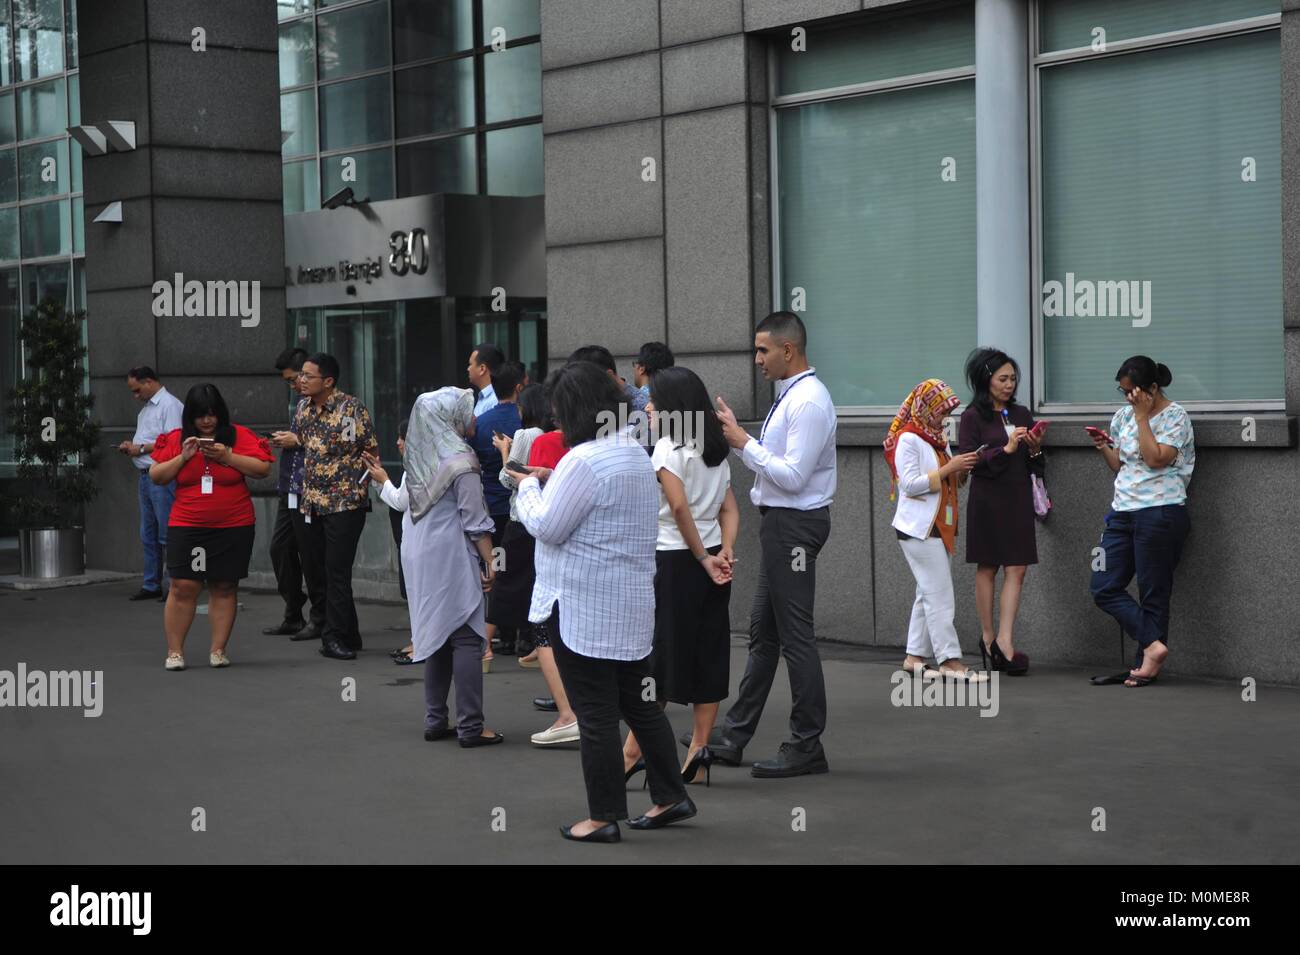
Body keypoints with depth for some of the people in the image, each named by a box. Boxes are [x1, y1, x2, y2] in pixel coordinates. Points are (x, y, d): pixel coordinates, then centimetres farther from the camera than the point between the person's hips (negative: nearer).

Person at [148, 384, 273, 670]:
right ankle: (174, 651, 4)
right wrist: (182, 457, -10)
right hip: (186, 526, 0)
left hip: (234, 526, 0)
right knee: (183, 587, -5)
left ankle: (218, 650, 12)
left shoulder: (239, 436, 0)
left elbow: (263, 468, -6)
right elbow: (155, 476, 5)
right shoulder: (176, 439, 5)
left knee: (224, 587, 5)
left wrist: (228, 457, -16)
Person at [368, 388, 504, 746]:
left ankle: (435, 720, 17)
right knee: (466, 638, -5)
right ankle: (470, 727, -7)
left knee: (435, 634, 14)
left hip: (420, 558, 7)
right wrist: (489, 563, -9)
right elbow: (475, 520, -13)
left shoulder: (418, 459, 7)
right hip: (453, 557, -7)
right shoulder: (460, 460, -13)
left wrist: (383, 481, 37)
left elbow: (403, 502, 19)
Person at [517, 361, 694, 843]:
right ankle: (670, 796, 22)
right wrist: (552, 483, 13)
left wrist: (529, 486, 1)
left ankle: (604, 816, 6)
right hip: (630, 604, 9)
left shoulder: (583, 461, -19)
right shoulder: (636, 453, 12)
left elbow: (546, 528, -16)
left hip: (584, 607, -9)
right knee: (639, 702, 16)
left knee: (595, 713, -1)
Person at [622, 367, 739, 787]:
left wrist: (704, 558, -14)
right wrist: (725, 552, -5)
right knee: (708, 654, 7)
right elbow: (730, 509, 6)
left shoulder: (668, 447, -11)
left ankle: (632, 754, 3)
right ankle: (699, 751, 8)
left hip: (673, 561, -7)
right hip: (709, 559, 7)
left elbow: (679, 507, -21)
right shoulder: (715, 450, 13)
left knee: (656, 656, -2)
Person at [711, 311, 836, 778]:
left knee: (795, 636, -3)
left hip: (794, 524, -11)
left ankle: (806, 748, 5)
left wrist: (744, 442, -18)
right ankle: (734, 737, 21)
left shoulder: (808, 402, -18)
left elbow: (793, 476, -23)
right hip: (780, 522, 11)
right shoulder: (790, 395, 13)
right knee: (763, 632, 14)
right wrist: (738, 437, 6)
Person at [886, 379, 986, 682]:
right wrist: (948, 469, -18)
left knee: (929, 594, 9)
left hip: (939, 528, 9)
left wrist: (960, 469, 3)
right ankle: (950, 661, -11)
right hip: (919, 529, -9)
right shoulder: (908, 439, -11)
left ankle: (914, 657, 14)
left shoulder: (935, 438, 17)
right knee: (940, 596, -11)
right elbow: (910, 484, -18)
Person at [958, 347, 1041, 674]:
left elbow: (1035, 468, 15)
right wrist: (1006, 449, -18)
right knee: (987, 568, 5)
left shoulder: (1021, 414, 12)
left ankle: (1004, 640, -7)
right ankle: (988, 636, 16)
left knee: (1016, 569, -5)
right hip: (987, 500, -4)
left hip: (1019, 499, 4)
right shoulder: (973, 416, -2)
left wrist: (1035, 449, -7)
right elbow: (968, 460, -11)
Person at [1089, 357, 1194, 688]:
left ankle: (1146, 664, 7)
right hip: (1123, 511, 8)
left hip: (1159, 513, -7)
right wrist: (1104, 448, 1)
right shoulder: (1124, 415, 14)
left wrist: (1142, 416, -13)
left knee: (1154, 593, -1)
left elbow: (1156, 459, -18)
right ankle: (1153, 645, -2)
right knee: (1104, 588, -1)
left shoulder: (1175, 415, -5)